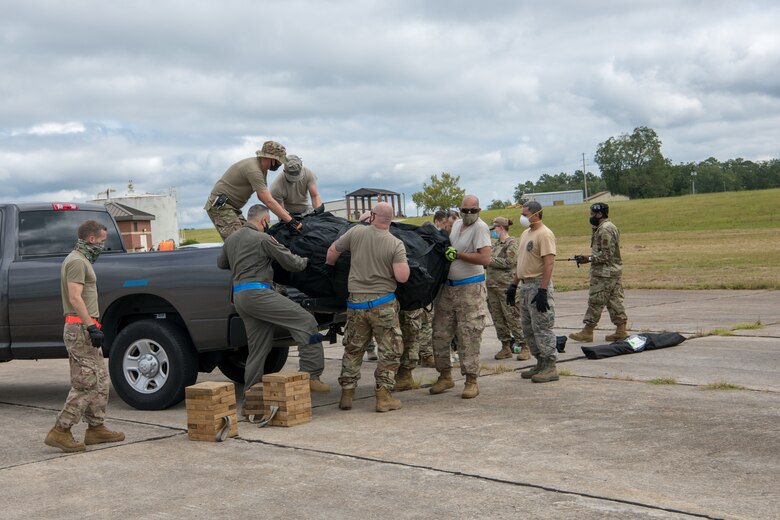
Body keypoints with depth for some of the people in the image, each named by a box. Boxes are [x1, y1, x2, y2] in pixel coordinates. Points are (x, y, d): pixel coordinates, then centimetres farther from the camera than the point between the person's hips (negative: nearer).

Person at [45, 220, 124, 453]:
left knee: (100, 382, 12)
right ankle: (60, 431, -9)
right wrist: (91, 326, -25)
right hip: (81, 329, -11)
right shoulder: (77, 261, -12)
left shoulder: (81, 260, 20)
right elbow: (75, 298, -22)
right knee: (86, 384, -11)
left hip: (85, 329, 11)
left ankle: (96, 428, 17)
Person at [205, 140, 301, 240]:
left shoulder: (262, 169, 6)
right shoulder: (253, 170, -25)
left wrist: (285, 213, -1)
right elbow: (268, 201, -29)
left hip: (232, 207, 10)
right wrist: (291, 221, -29)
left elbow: (263, 196, 10)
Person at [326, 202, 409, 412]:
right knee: (390, 351, 7)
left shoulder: (356, 232, -2)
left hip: (356, 302, 3)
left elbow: (332, 251, 8)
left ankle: (347, 394, 18)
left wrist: (329, 267, 28)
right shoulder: (396, 244, -9)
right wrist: (403, 262, 4)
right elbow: (402, 277, -16)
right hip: (383, 303, -3)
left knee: (353, 349, 16)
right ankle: (383, 396, 1)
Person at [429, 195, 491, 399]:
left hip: (470, 289, -7)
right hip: (448, 287, 8)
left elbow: (485, 259, -22)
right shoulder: (456, 224, 12)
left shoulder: (480, 227, -12)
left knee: (469, 336, -6)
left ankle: (471, 381, 2)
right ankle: (445, 376, 22)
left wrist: (457, 254, -18)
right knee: (440, 333, 9)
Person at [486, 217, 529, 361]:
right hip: (492, 286, 8)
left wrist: (490, 260, -10)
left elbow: (509, 262, -16)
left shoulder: (511, 243, -6)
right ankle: (505, 347, 16)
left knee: (512, 318, -6)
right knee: (498, 319, 8)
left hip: (506, 286, -8)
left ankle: (524, 347, 2)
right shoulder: (497, 244, 17)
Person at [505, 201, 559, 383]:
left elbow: (549, 263, -21)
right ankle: (541, 364, 22)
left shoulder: (544, 234, -14)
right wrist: (513, 284, 19)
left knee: (542, 328, -6)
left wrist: (542, 291, -25)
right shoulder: (526, 234, 16)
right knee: (528, 328, 13)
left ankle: (550, 368, 0)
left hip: (538, 285, -10)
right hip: (526, 285, 10)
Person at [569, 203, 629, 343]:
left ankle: (587, 331, 1)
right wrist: (588, 257, 14)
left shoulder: (604, 230, -17)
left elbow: (607, 254, -22)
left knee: (596, 301, -4)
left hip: (604, 273, -10)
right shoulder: (611, 227, 16)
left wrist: (590, 259, -15)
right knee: (615, 300, 10)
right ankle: (621, 330, 11)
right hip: (615, 270, 10)